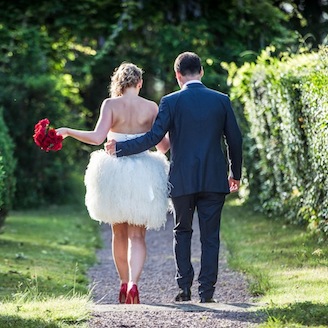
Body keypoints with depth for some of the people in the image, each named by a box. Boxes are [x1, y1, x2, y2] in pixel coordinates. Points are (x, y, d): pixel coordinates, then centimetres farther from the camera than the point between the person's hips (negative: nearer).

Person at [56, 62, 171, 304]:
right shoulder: (151, 108, -1)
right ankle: (133, 284, -20)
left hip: (114, 173, 0)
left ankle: (124, 284, 23)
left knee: (119, 232, 17)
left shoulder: (111, 104, -4)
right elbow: (162, 145, 2)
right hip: (143, 175, 0)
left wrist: (67, 131, -3)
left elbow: (97, 137, -14)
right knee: (137, 235, 0)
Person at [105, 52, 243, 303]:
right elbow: (235, 139, 5)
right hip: (214, 179, 1)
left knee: (182, 232, 15)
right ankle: (207, 292, 2)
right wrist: (235, 174, 18)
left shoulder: (171, 102, -5)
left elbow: (154, 137, -9)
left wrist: (119, 148, 2)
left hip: (182, 180, -1)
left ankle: (185, 288, 8)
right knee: (210, 236, 5)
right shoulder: (221, 100, 2)